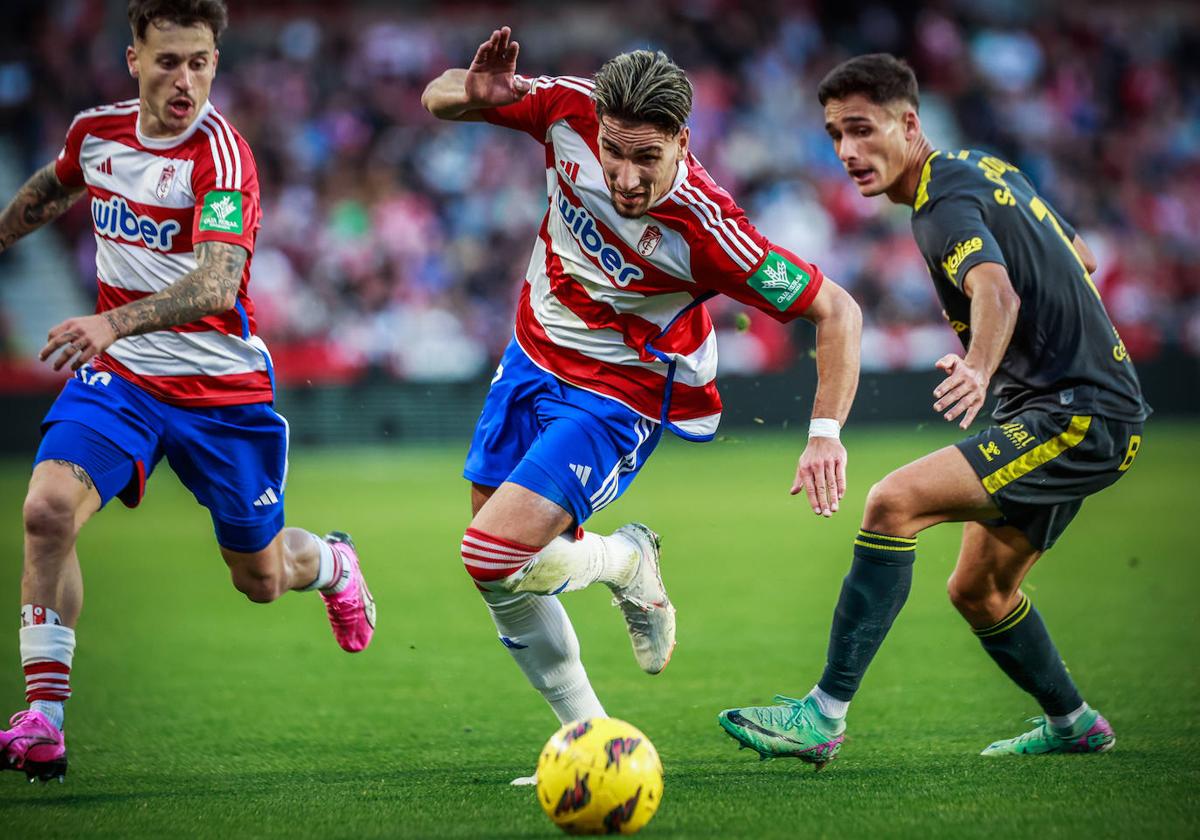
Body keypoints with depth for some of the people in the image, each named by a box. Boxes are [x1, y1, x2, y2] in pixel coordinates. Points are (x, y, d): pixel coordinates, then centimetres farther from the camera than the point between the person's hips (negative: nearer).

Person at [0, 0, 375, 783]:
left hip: (222, 388, -3)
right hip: (118, 373, 3)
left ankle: (333, 563, 51)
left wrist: (112, 322, -50)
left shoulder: (220, 152, -22)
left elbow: (216, 285, -36)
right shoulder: (96, 131, -3)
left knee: (262, 579, 12)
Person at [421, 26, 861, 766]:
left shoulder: (706, 231, -32)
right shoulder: (572, 109, -21)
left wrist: (826, 433, -34)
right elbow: (438, 98, -7)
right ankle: (587, 733, 27)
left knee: (493, 557, -21)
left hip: (618, 396, -6)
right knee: (495, 573, 9)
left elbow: (836, 311, -24)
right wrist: (471, 94, -31)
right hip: (532, 357, 6)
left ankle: (626, 561, 10)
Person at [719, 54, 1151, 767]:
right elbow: (1079, 259, 24)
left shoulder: (947, 204, -17)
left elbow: (996, 289, -39)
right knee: (980, 593, 20)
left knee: (896, 502, -24)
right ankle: (1073, 724, 40)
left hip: (1081, 419, -11)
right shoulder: (983, 169, 12)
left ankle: (825, 717, -26)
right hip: (1079, 417, 11)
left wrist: (980, 370, -59)